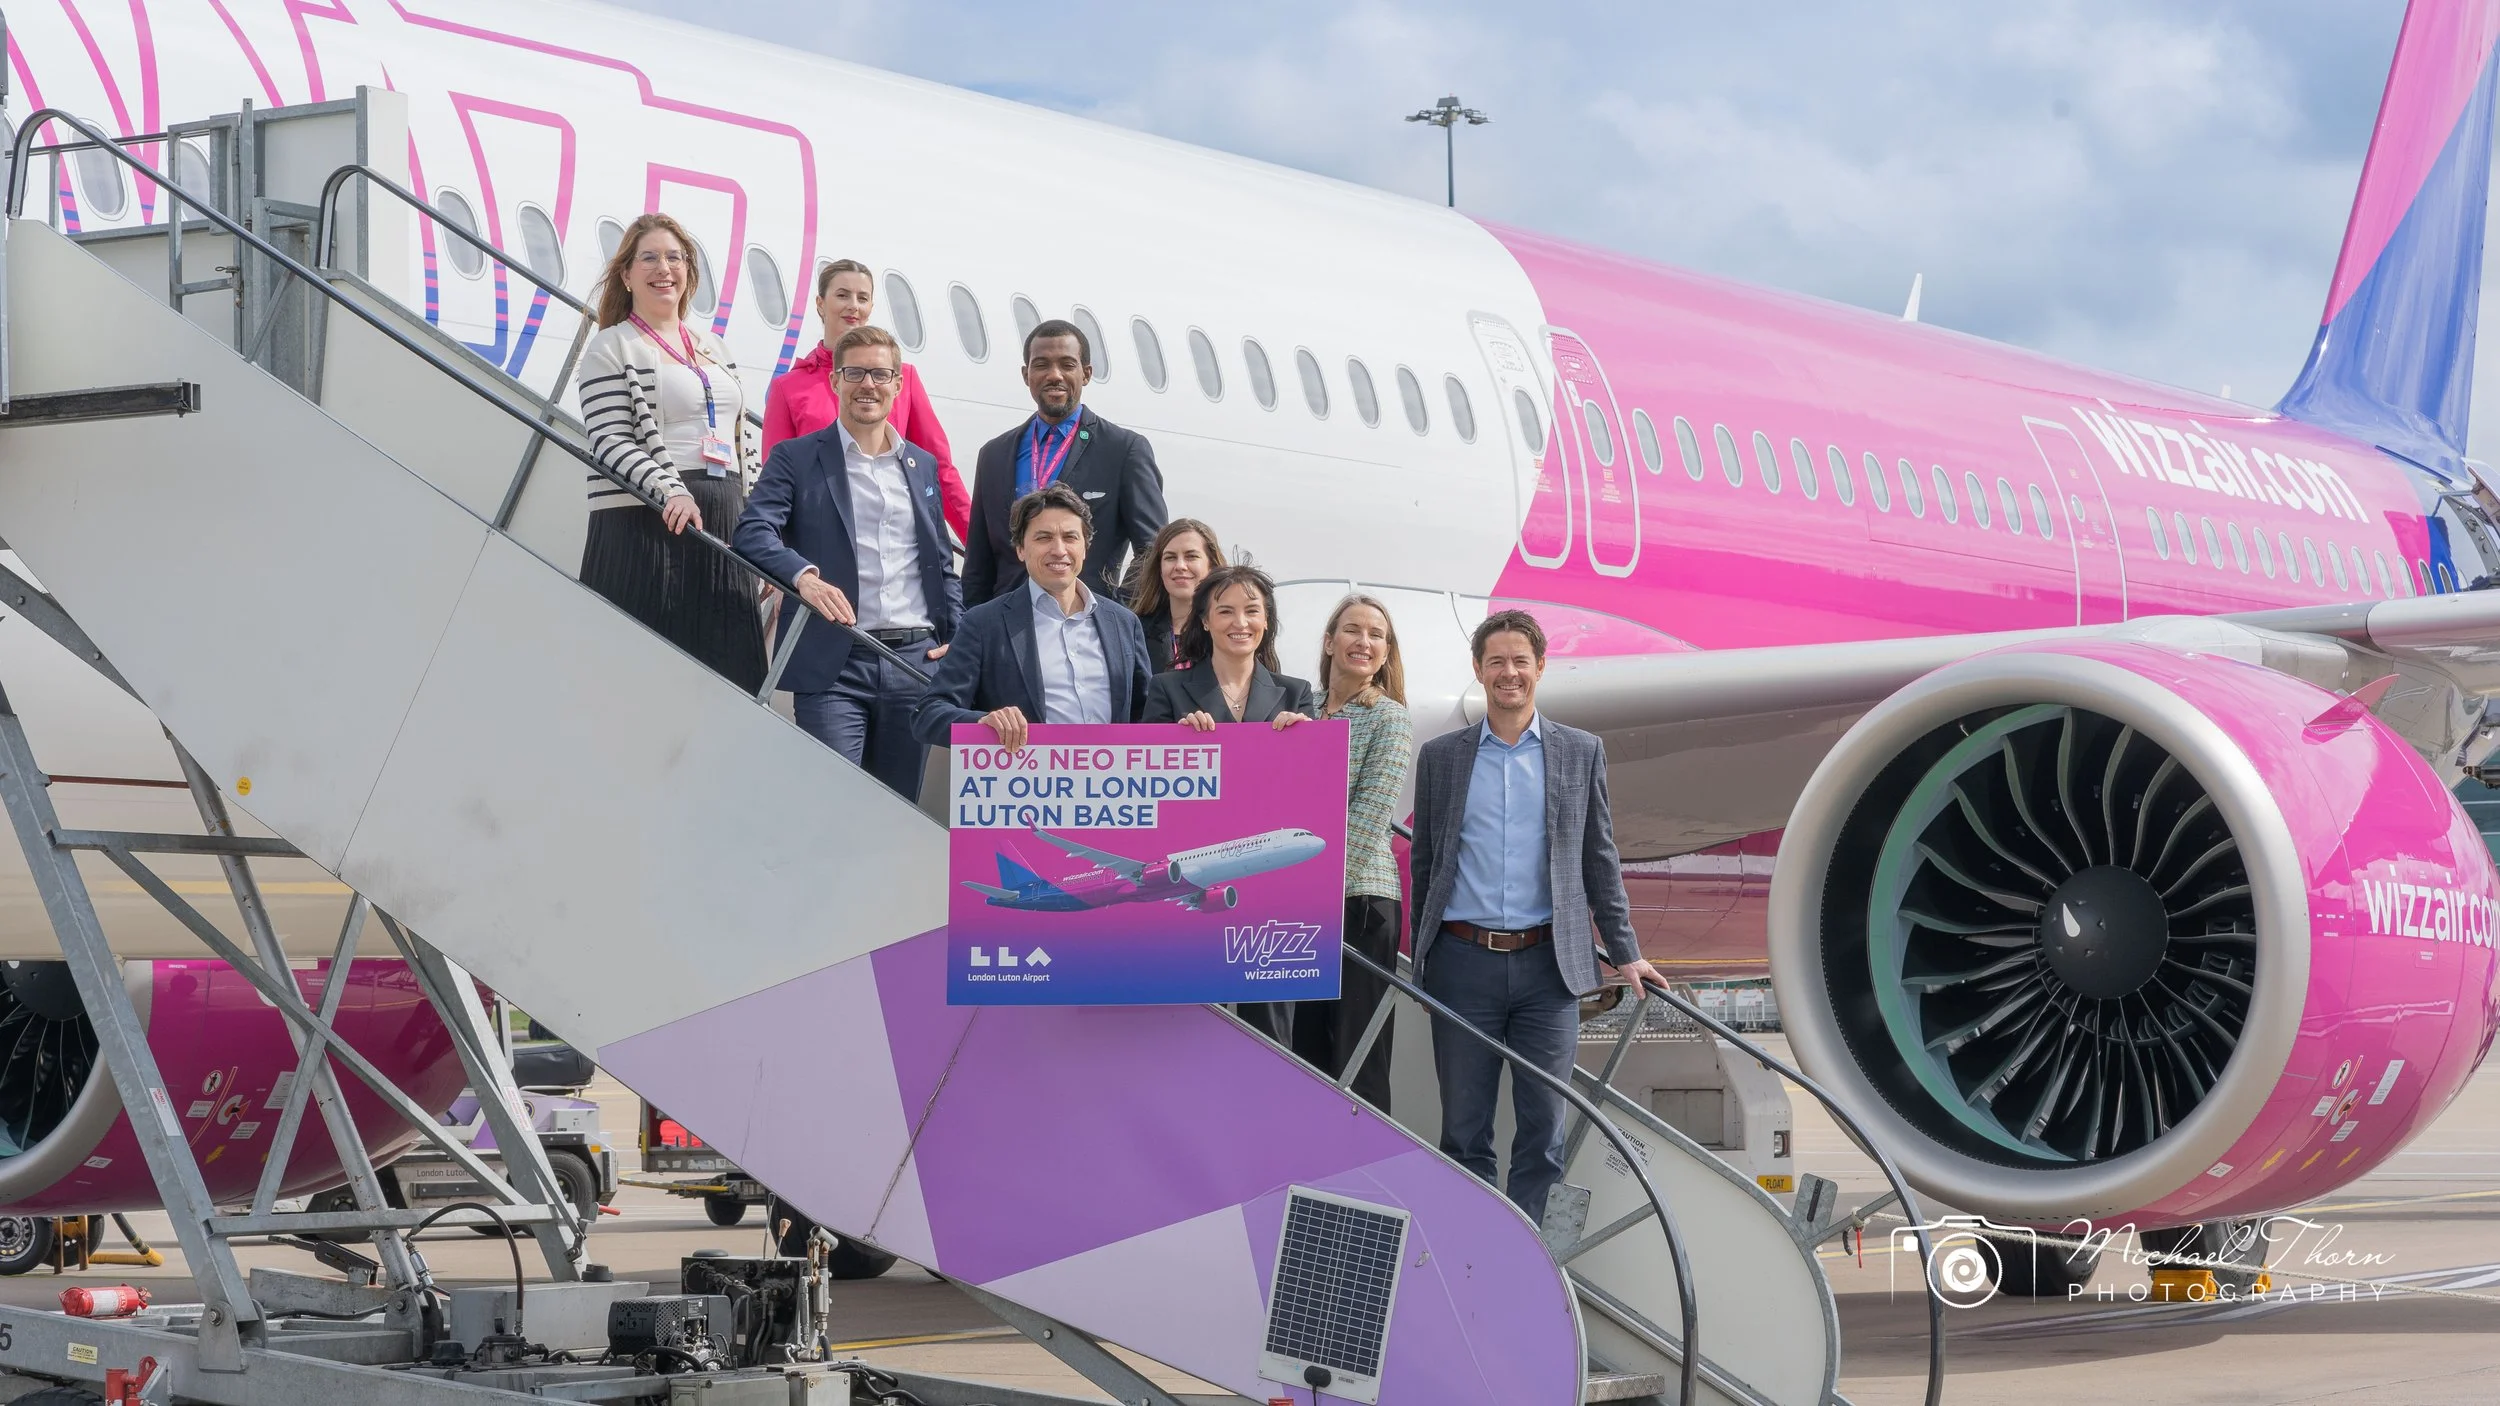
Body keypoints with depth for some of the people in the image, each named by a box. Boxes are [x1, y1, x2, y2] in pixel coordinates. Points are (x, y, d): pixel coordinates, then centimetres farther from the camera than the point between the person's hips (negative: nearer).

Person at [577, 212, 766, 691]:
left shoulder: (713, 348, 20)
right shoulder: (611, 347, 0)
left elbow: (741, 440, 21)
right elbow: (610, 442, -10)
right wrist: (670, 492, -24)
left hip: (723, 524, 6)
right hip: (643, 526, -6)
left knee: (727, 669, 1)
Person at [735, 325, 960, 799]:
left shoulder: (923, 465, 19)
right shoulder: (797, 458, 5)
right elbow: (754, 531, -9)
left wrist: (957, 637, 7)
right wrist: (803, 574, -27)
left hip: (915, 658, 4)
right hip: (833, 664, -4)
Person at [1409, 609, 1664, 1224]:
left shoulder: (1580, 753, 8)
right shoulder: (1441, 756, 8)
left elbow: (1599, 860, 12)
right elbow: (1425, 863, 13)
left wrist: (1624, 954, 10)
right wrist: (1422, 958, 12)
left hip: (1548, 963, 0)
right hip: (1463, 960, 0)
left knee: (1542, 1126, 1)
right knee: (1464, 1128, 4)